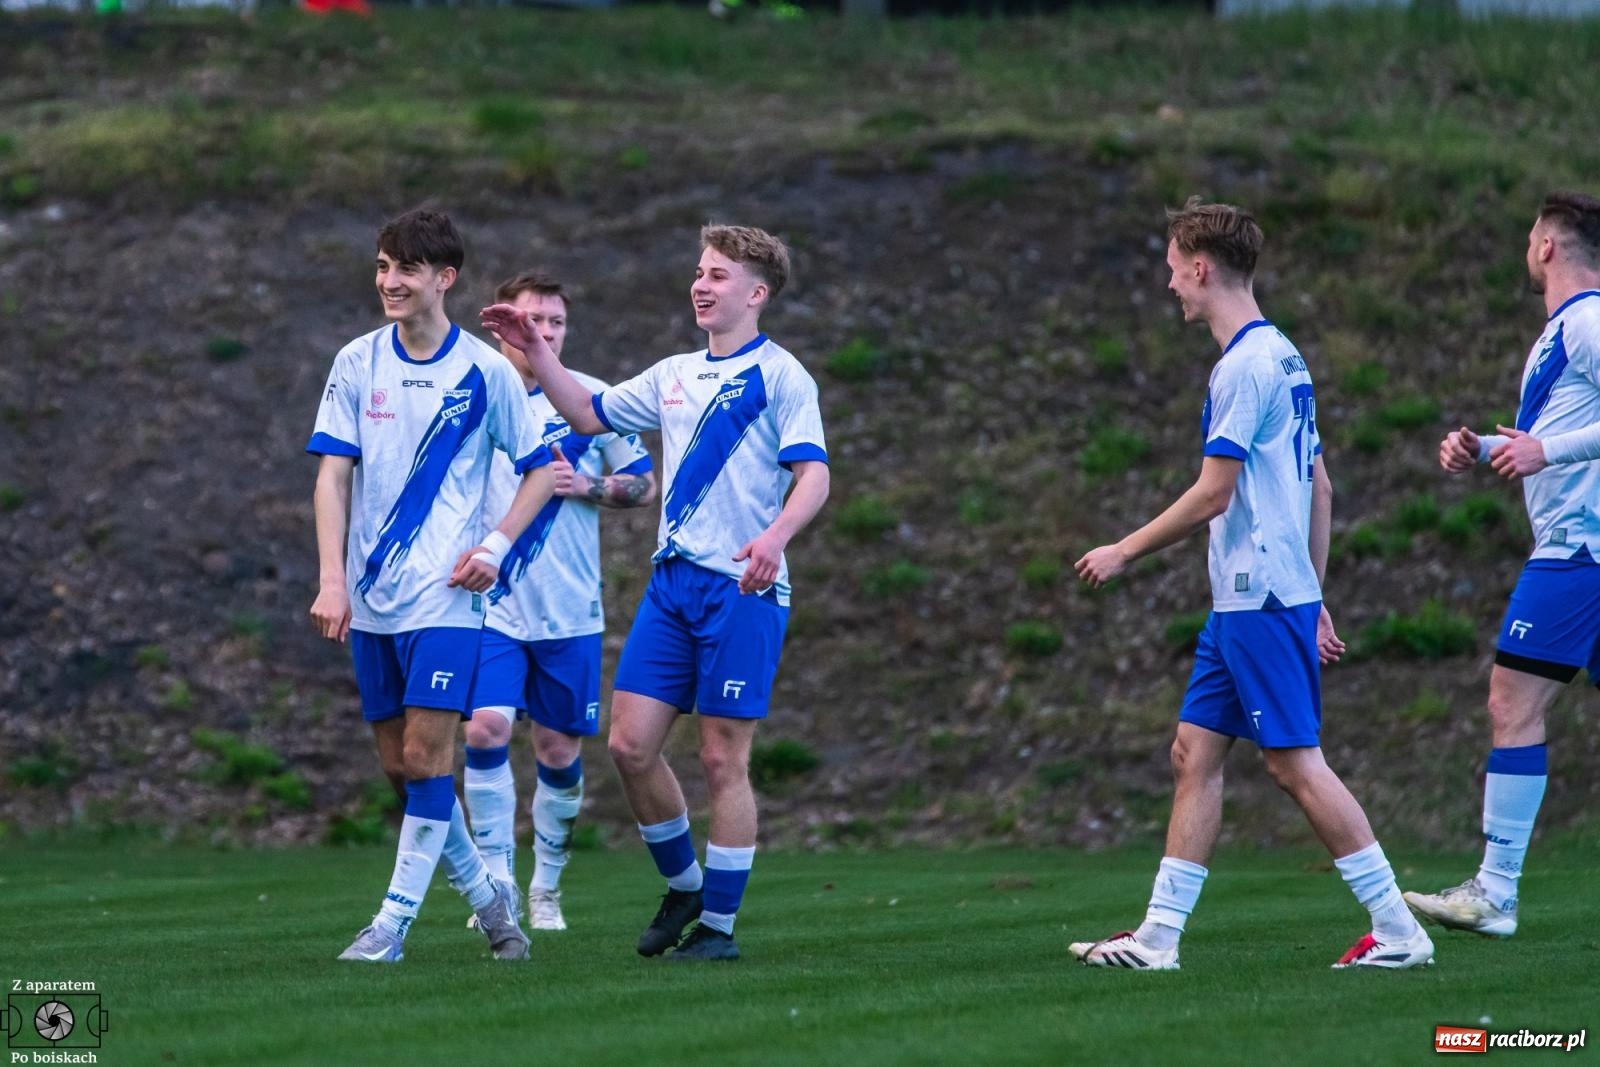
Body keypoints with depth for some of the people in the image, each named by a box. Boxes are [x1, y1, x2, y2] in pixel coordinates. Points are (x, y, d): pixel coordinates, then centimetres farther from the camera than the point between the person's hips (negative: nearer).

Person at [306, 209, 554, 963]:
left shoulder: (484, 371, -2)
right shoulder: (357, 363, 3)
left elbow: (540, 471, 6)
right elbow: (333, 475, 1)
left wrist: (496, 546, -8)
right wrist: (331, 580, -9)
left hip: (444, 592, -4)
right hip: (371, 593, 4)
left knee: (426, 754, -11)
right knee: (399, 763, 7)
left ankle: (394, 923, -6)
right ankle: (484, 894, 25)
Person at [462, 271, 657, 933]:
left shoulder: (591, 400, 0)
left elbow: (645, 484, 6)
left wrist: (586, 488, -12)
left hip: (569, 609, 1)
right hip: (490, 603, -1)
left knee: (559, 748, 5)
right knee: (486, 727, -17)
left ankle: (546, 889, 21)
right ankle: (498, 879, -10)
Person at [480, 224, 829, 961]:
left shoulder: (779, 376, -4)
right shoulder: (674, 376, 17)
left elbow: (814, 476, -12)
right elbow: (589, 415, 27)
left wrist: (775, 535, -30)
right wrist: (536, 354, 15)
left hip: (742, 588, -6)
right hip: (672, 581, 6)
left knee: (723, 759, -4)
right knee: (631, 743, 1)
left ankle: (718, 926, 5)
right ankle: (683, 886, 21)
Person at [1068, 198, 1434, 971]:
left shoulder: (1246, 365, -14)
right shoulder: (1283, 357, 16)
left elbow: (1212, 495, -17)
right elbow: (1319, 487, 19)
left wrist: (1124, 553, -6)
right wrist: (1314, 602, 22)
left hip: (1260, 599, -10)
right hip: (1244, 598, 10)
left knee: (1295, 762, -7)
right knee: (1195, 753, 9)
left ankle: (1396, 930, -5)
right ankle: (1159, 936, 10)